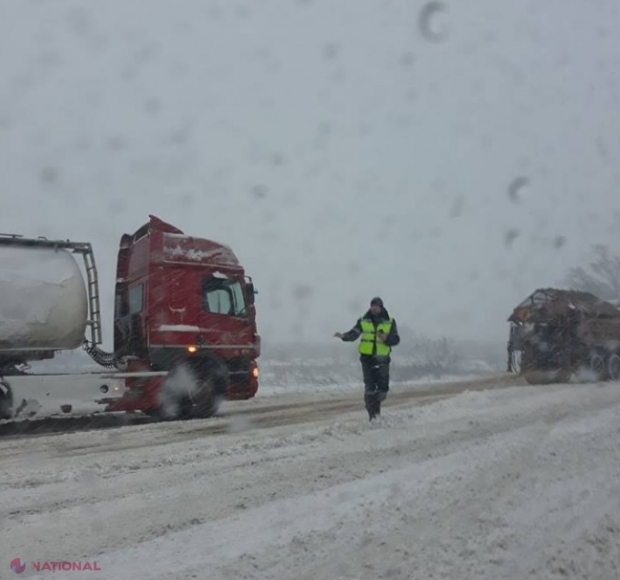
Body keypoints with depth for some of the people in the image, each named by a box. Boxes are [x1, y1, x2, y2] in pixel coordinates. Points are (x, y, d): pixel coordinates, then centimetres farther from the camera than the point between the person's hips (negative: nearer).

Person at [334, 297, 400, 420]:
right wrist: (344, 336, -21)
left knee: (383, 387, 4)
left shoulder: (390, 322, 3)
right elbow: (353, 334, -1)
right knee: (369, 387, -6)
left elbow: (396, 339, 1)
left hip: (383, 359, 1)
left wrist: (386, 338, -19)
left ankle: (376, 408, 29)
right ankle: (372, 414, -1)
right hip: (367, 358, -1)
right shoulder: (363, 321, 4)